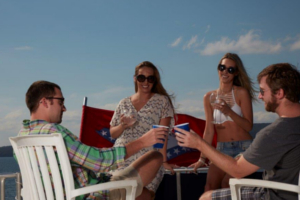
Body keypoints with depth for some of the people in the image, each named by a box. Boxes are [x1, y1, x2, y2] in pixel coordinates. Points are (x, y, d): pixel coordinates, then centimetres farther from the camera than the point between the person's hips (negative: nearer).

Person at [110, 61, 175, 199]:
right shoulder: (124, 103, 14)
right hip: (121, 161, 3)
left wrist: (163, 160, -13)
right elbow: (113, 133, 18)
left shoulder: (162, 101, 6)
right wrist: (122, 126, -5)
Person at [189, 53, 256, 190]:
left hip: (243, 148, -3)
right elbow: (209, 131, 9)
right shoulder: (209, 97, 8)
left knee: (226, 184, -24)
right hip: (222, 149, 3)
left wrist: (229, 111, -21)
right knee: (209, 187, -19)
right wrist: (202, 159, 7)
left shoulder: (242, 93, -2)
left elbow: (249, 126, -6)